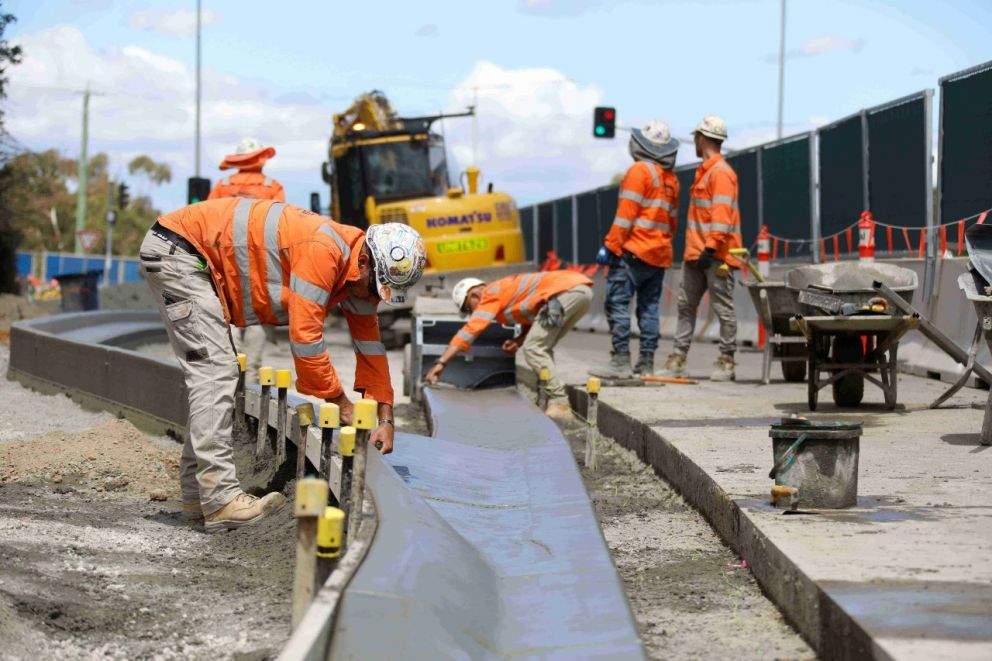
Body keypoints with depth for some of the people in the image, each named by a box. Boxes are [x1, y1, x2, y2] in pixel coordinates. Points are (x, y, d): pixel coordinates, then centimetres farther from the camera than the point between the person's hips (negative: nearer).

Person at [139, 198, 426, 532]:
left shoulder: (360, 276, 2)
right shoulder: (323, 251, -28)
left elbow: (370, 347, 9)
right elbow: (305, 337, -28)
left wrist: (385, 419, 3)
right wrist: (341, 402, -17)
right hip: (177, 248, -10)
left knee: (212, 374, 13)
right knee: (215, 373, -16)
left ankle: (196, 494, 19)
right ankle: (220, 499, -19)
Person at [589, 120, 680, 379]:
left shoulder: (640, 171, -8)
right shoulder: (672, 178, 15)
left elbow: (626, 214, -14)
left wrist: (610, 246, -12)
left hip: (634, 251, -8)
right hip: (660, 255, 8)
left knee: (617, 304, -8)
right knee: (649, 307, 10)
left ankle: (621, 362, -14)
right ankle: (647, 363, 9)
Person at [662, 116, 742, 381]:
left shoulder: (721, 172, -13)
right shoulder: (704, 171, 18)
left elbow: (722, 215, -21)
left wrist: (711, 248, -25)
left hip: (716, 255, -10)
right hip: (696, 252, 10)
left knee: (723, 307, -3)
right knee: (686, 304, 9)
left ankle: (726, 361, 2)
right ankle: (678, 358, 13)